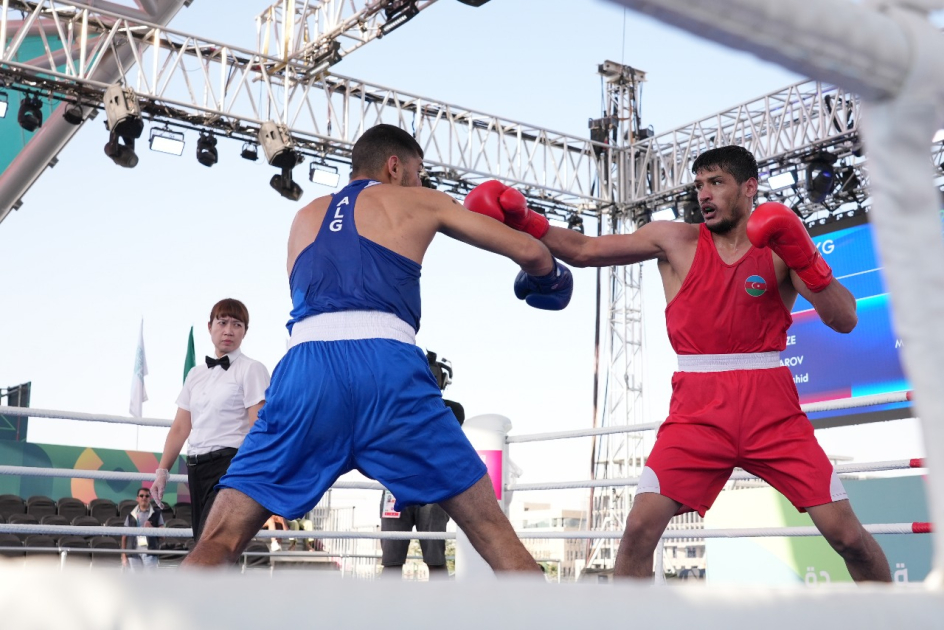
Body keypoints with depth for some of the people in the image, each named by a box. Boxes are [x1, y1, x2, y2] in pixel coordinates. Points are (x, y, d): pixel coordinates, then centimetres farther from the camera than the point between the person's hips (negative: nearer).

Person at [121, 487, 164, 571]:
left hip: (150, 551, -2)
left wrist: (152, 528, -13)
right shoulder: (131, 515, 13)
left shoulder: (157, 514, 11)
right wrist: (124, 556, 4)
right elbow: (124, 537, 11)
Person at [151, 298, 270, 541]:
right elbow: (180, 428, 15)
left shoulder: (251, 369, -3)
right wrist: (163, 470, 8)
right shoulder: (196, 374, 15)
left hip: (231, 464, -7)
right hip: (197, 466, 7)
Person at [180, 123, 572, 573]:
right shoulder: (418, 202, 23)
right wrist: (543, 280, 44)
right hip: (388, 367, -2)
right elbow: (531, 254, 20)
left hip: (307, 367, 3)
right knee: (491, 530, 9)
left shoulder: (306, 217, 32)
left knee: (219, 543, 6)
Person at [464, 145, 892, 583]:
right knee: (640, 526, -12)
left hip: (771, 406, 0)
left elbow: (844, 320, -5)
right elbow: (584, 250, 1)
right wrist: (524, 222, -13)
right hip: (698, 410, 1)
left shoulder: (782, 246, 3)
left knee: (846, 534, -2)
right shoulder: (675, 241, 6)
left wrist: (805, 259, -19)